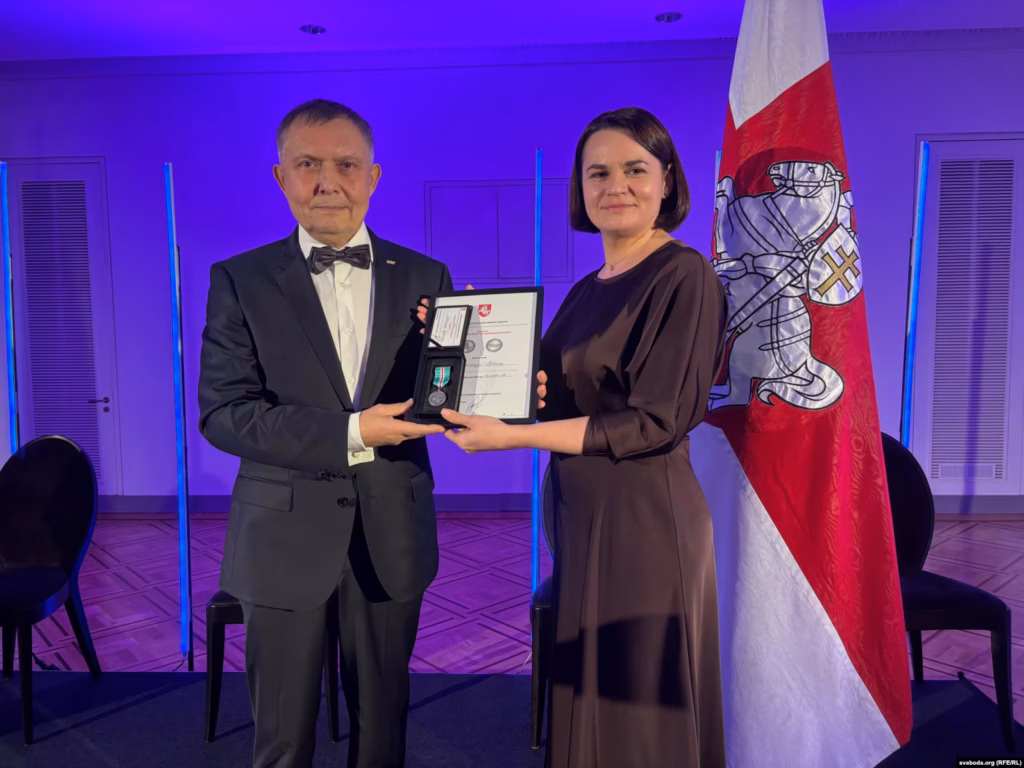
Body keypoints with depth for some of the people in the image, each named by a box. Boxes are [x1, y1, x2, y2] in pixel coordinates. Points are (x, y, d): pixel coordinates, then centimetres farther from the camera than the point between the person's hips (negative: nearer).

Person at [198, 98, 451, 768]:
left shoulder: (424, 278, 3)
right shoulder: (241, 281, -2)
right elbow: (222, 413, -10)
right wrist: (350, 432, -20)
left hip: (393, 532, 2)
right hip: (286, 537, -1)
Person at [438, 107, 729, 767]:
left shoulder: (685, 276, -12)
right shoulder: (587, 291, 11)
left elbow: (657, 420, -18)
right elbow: (572, 401, 11)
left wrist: (512, 437, -20)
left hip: (644, 516, -7)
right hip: (581, 514, 8)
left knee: (636, 706, 8)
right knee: (585, 696, 19)